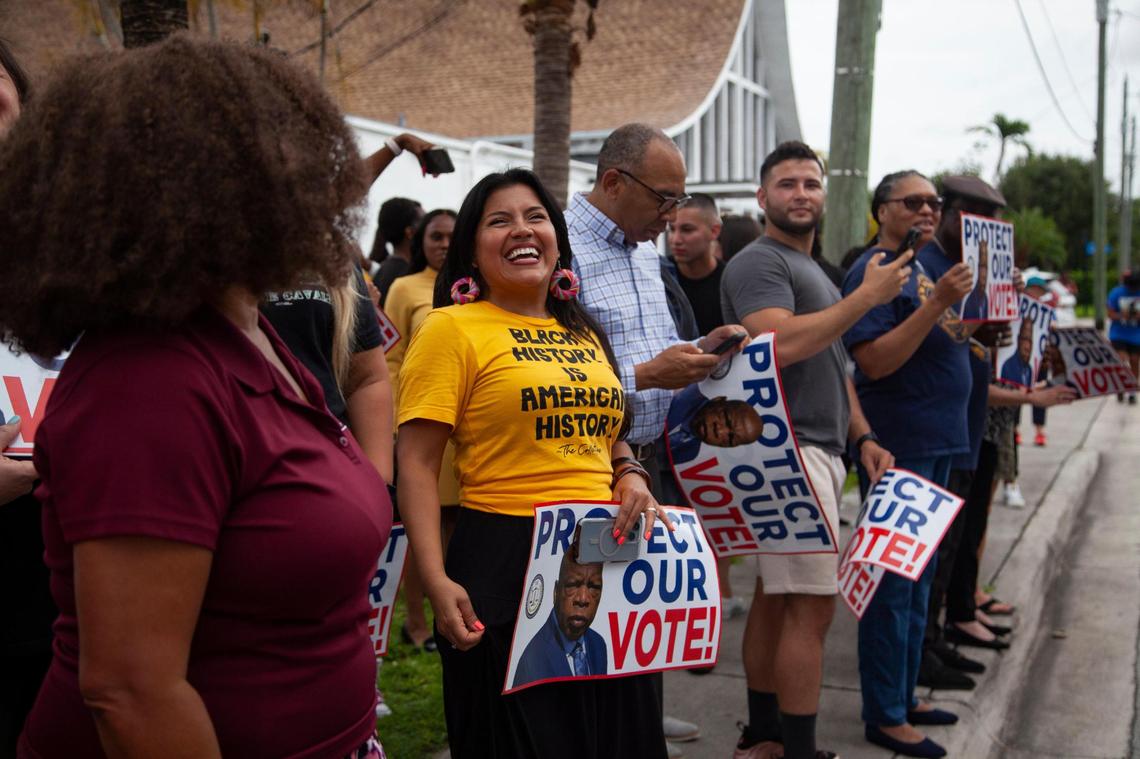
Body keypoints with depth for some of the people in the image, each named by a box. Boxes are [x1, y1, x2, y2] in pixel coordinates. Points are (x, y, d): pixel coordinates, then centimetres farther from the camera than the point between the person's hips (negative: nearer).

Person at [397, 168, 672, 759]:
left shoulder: (584, 332, 13)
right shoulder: (452, 329, -7)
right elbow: (416, 464, -11)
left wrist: (630, 475, 3)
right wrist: (437, 581, -21)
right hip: (505, 561, -6)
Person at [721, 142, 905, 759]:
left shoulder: (812, 270, 23)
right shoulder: (758, 262, -9)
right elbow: (781, 344, -27)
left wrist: (861, 436, 14)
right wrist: (868, 295, -19)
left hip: (818, 450, 10)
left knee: (775, 597, 14)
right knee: (811, 606, -9)